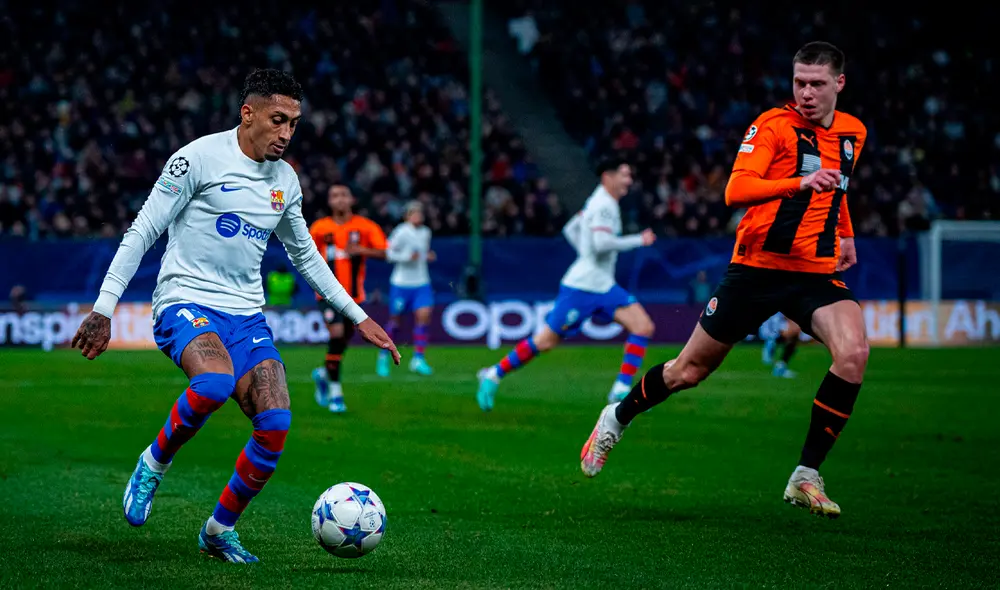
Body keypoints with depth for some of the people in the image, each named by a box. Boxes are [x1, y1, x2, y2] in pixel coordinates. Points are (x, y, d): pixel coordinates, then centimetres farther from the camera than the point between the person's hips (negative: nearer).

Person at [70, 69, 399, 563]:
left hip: (246, 316, 6)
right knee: (215, 381, -37)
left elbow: (305, 256, 26)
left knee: (275, 426, -12)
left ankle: (219, 530, 9)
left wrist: (358, 317, 23)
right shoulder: (199, 158, -7)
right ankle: (154, 463, -9)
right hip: (185, 302, -6)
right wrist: (103, 309, -11)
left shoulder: (286, 180, 12)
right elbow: (142, 232, -6)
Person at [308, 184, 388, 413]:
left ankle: (324, 374, 41)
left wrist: (362, 250, -26)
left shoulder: (366, 227, -3)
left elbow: (384, 252, -11)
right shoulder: (319, 228, 0)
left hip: (354, 294, 2)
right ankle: (335, 393, -11)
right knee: (337, 335, -19)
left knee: (344, 339, 11)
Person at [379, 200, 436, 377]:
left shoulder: (426, 232, 8)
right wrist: (407, 257, -21)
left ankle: (418, 359, -7)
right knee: (394, 320, 5)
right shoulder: (402, 232, -11)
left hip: (421, 283, 5)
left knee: (424, 315, -12)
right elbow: (386, 253, -13)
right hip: (401, 283, -5)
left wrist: (428, 256, 2)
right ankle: (384, 357, 24)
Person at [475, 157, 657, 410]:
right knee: (545, 341, -2)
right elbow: (602, 242, -28)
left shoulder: (600, 202, 15)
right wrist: (639, 240, -19)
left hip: (603, 286, 9)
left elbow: (570, 230, 24)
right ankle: (493, 376, 14)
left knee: (643, 327, -7)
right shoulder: (603, 205, -15)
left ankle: (621, 390, -8)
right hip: (582, 287, -9)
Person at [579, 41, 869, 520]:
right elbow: (736, 191, -26)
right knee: (689, 371, 7)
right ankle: (617, 418, 38)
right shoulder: (773, 125, -10)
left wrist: (845, 234, 23)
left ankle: (806, 477, -15)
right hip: (757, 266, -4)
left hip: (817, 273, 4)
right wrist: (799, 182, -38)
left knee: (853, 353, -24)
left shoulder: (853, 133, 9)